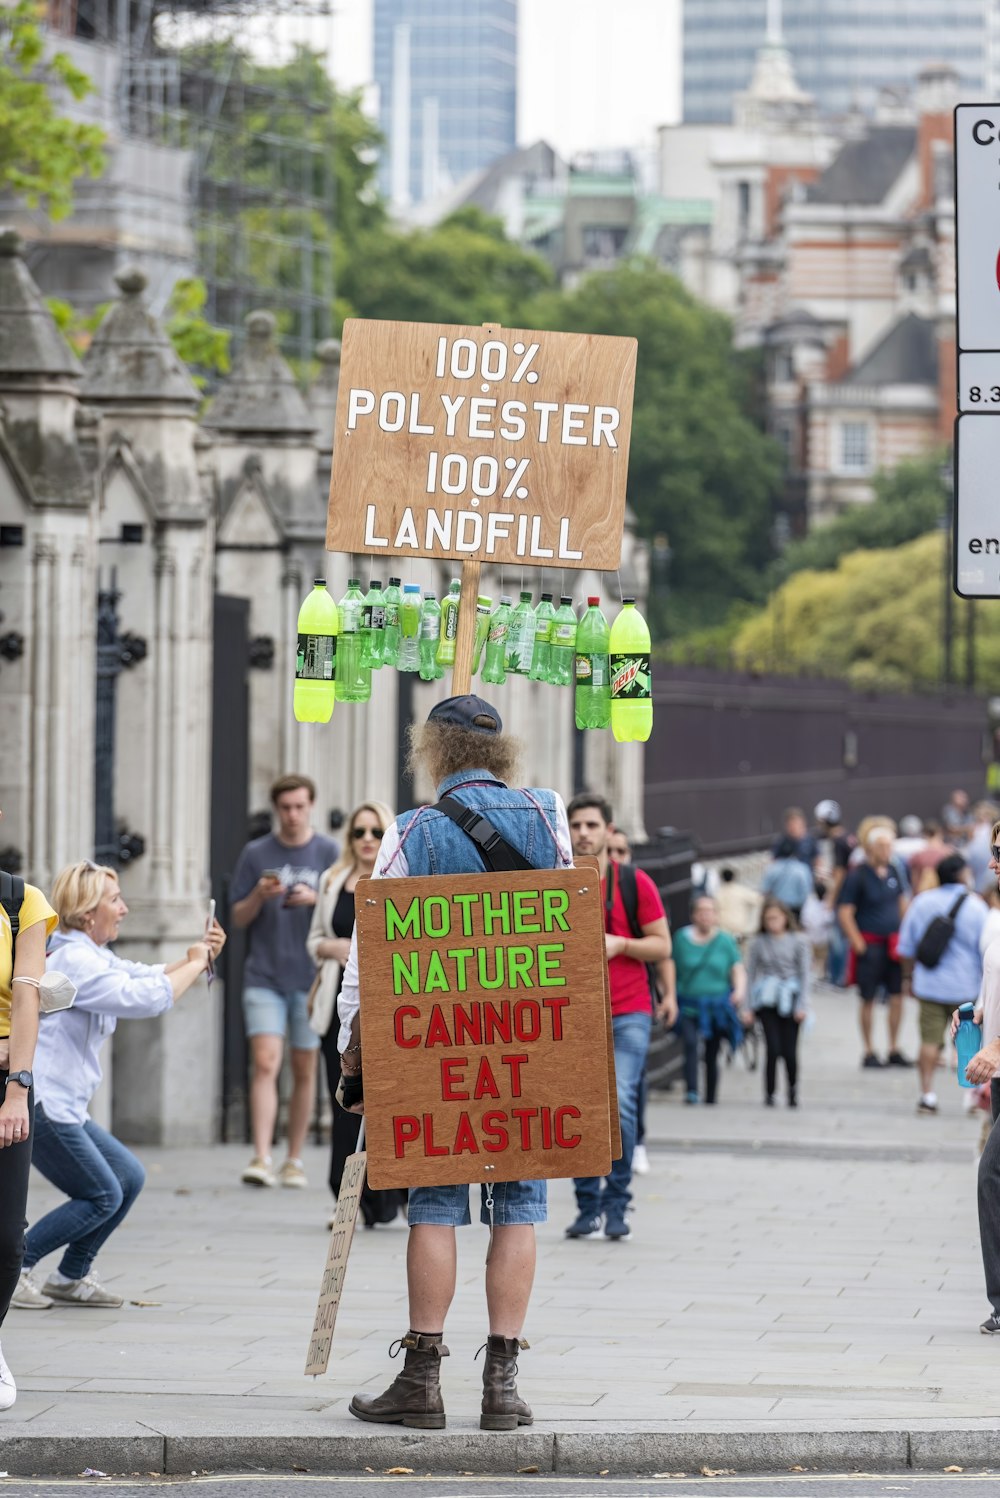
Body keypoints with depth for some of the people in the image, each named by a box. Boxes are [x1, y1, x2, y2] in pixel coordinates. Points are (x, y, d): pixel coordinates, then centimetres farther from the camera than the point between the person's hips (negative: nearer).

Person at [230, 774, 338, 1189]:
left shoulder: (329, 853, 3)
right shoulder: (255, 854, 5)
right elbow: (239, 918, 7)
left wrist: (316, 900, -14)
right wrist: (259, 896, -13)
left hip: (311, 978, 0)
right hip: (264, 978, 0)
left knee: (304, 1070, 6)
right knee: (265, 1063, -12)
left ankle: (294, 1160, 15)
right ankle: (261, 1158, -17)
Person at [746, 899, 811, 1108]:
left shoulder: (797, 941, 5)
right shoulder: (758, 943, 6)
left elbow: (804, 973, 4)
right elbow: (750, 974, 8)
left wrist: (803, 1005, -3)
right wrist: (747, 1006, 2)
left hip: (790, 999, 0)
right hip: (767, 1001, 0)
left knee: (789, 1050, -2)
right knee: (773, 1049, -11)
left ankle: (793, 1089, 22)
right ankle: (769, 1093, 1)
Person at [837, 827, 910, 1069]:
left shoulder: (893, 871, 8)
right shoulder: (857, 875, -10)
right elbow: (845, 912, -11)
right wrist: (858, 944, -14)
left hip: (893, 944, 5)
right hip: (870, 945, -5)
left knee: (897, 996, 4)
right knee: (868, 999, 2)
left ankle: (894, 1050, 14)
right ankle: (868, 1053, 11)